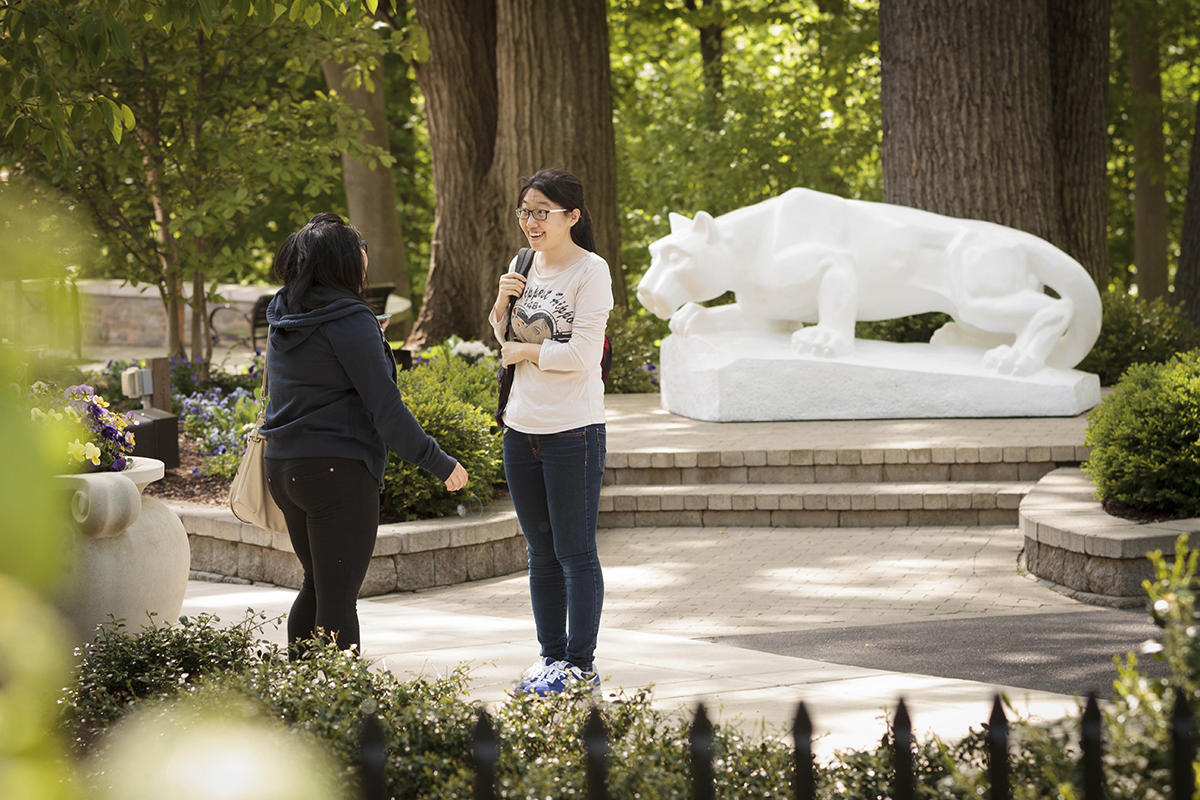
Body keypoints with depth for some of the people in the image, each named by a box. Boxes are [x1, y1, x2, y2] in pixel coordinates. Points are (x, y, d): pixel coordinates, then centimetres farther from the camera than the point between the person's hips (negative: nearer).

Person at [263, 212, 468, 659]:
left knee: (316, 585, 19)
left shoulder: (282, 317, 9)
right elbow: (385, 407, -17)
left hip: (283, 469, 8)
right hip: (338, 470, -8)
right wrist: (439, 463, -11)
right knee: (338, 598, -4)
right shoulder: (349, 321, -15)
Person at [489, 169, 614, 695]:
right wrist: (501, 302, -1)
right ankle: (551, 655, 24)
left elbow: (580, 355, -17)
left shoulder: (590, 271, -10)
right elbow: (499, 345, 17)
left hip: (573, 432, -7)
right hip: (522, 428, 7)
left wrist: (524, 351, -5)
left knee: (575, 552, 0)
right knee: (541, 553, 14)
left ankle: (581, 664, 8)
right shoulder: (524, 266, 10)